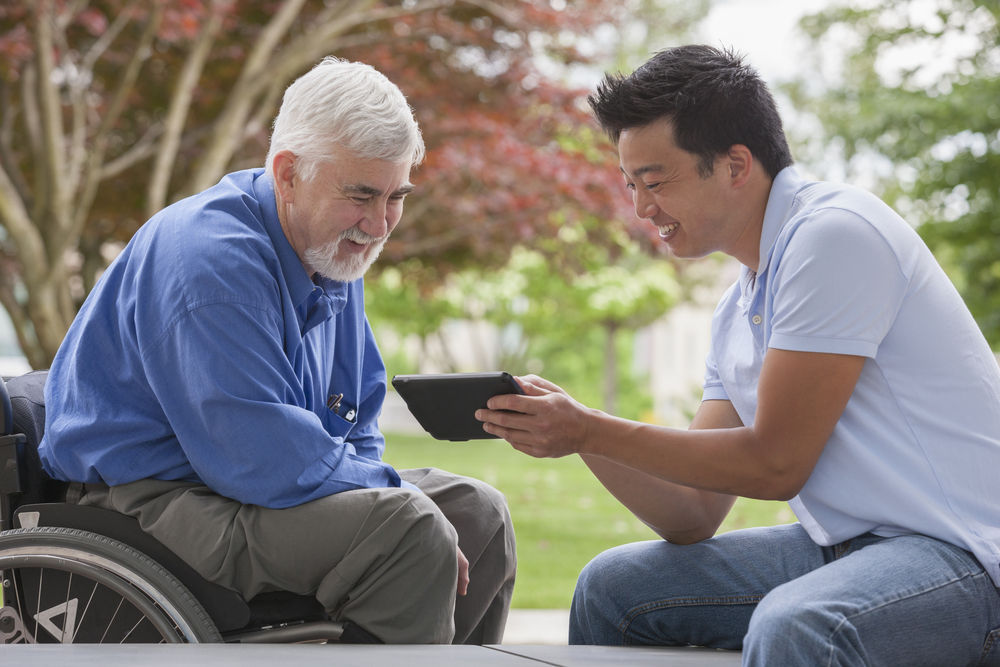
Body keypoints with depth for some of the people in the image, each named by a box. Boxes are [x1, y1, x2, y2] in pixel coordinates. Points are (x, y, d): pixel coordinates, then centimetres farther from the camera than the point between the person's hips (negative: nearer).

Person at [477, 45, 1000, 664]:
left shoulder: (835, 232, -14)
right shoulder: (739, 311, 14)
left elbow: (775, 463, -16)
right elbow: (694, 517, 12)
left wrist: (590, 430, -11)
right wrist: (575, 428, -1)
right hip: (842, 543, 9)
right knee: (613, 585, 12)